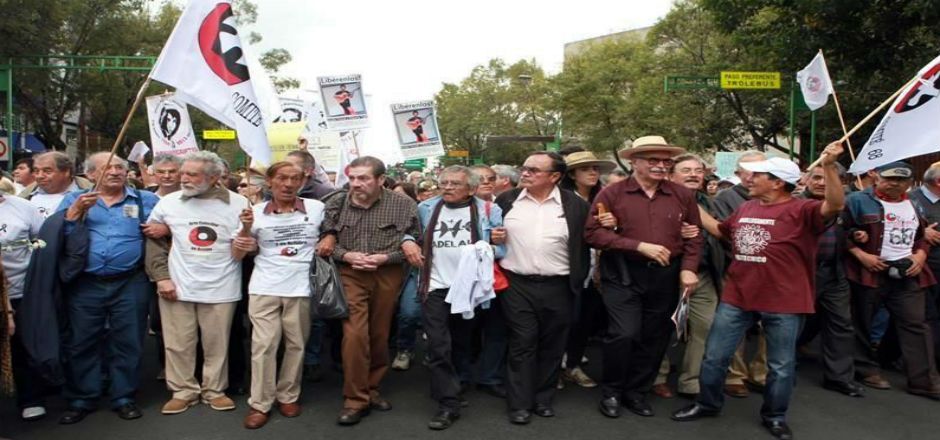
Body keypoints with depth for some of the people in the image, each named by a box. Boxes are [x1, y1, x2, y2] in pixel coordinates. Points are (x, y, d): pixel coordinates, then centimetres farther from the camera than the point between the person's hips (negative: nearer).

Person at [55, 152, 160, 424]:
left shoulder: (146, 200, 7)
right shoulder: (74, 199, 10)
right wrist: (76, 210, -13)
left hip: (131, 285, -1)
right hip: (85, 285, 1)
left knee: (127, 343, 6)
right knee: (82, 343, 8)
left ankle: (123, 397, 18)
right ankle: (81, 399, 22)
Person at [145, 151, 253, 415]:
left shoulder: (238, 204, -4)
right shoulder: (168, 203, 1)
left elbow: (243, 249, 4)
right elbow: (153, 242, 10)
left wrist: (246, 245, -19)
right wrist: (161, 277, 3)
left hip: (221, 289, -1)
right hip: (176, 286, 2)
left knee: (217, 344, 7)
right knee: (178, 344, 9)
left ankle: (214, 390, 24)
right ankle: (183, 391, 25)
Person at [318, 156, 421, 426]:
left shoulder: (403, 205, -8)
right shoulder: (337, 204, -1)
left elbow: (414, 245, -6)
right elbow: (326, 240, 5)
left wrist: (383, 257, -18)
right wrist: (347, 255, -13)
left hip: (388, 275, 0)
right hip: (350, 274, 0)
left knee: (379, 334, 12)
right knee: (354, 335, -9)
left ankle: (371, 388, 32)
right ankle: (355, 399, 5)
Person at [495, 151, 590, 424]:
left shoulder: (575, 205, -1)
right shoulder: (506, 201, 3)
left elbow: (585, 243, 3)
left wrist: (578, 279, 0)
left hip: (557, 287, 0)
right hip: (516, 285, 0)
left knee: (552, 345, 10)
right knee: (521, 344, 2)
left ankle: (543, 399, 25)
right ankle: (520, 404, 11)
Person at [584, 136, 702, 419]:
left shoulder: (683, 196, 5)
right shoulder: (612, 194, -5)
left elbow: (694, 236, 11)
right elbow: (592, 233, -11)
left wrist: (688, 268, -4)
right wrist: (639, 246, -15)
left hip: (667, 277, 4)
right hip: (624, 275, -3)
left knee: (655, 338, 10)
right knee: (624, 334, -12)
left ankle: (637, 392, 29)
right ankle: (611, 392, 12)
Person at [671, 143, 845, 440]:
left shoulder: (801, 210, -10)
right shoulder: (745, 209, 10)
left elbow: (835, 206, -27)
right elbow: (720, 231, 25)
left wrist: (829, 167, -39)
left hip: (783, 303, -5)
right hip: (737, 297, 5)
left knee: (781, 365, 12)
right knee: (714, 356, 11)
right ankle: (707, 404, 30)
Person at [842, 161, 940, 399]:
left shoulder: (915, 204, 14)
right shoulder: (858, 200, -5)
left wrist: (920, 255, 4)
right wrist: (861, 255, -16)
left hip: (907, 274, 5)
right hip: (869, 272, -4)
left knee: (915, 324, 2)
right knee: (862, 323, 4)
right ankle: (866, 370, 20)